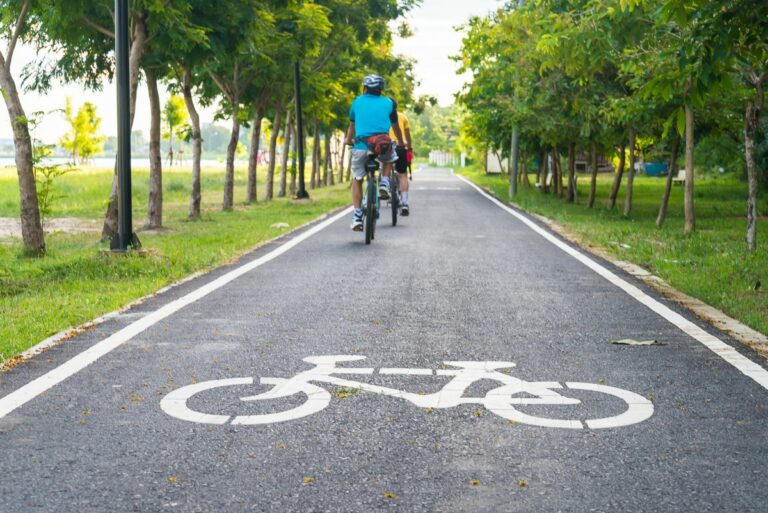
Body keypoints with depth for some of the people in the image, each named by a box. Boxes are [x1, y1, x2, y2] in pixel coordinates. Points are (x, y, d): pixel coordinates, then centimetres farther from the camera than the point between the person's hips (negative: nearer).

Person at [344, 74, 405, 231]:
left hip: (361, 146, 0)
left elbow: (352, 126, 29)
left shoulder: (357, 101, 16)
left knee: (357, 180, 17)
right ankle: (384, 184, 11)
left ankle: (357, 216, 6)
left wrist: (348, 140, 48)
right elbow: (395, 128, 26)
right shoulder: (389, 103, 15)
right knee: (389, 159, 35)